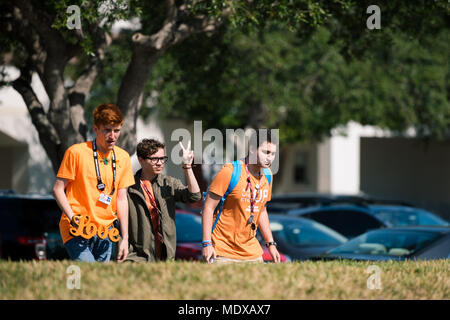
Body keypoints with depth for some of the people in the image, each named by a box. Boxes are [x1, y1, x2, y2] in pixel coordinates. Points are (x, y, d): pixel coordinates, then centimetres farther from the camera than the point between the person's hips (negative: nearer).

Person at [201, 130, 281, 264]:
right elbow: (208, 207, -11)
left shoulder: (267, 176, 8)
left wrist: (271, 243, 17)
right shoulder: (230, 172, -13)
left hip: (252, 251, 6)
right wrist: (206, 243, -17)